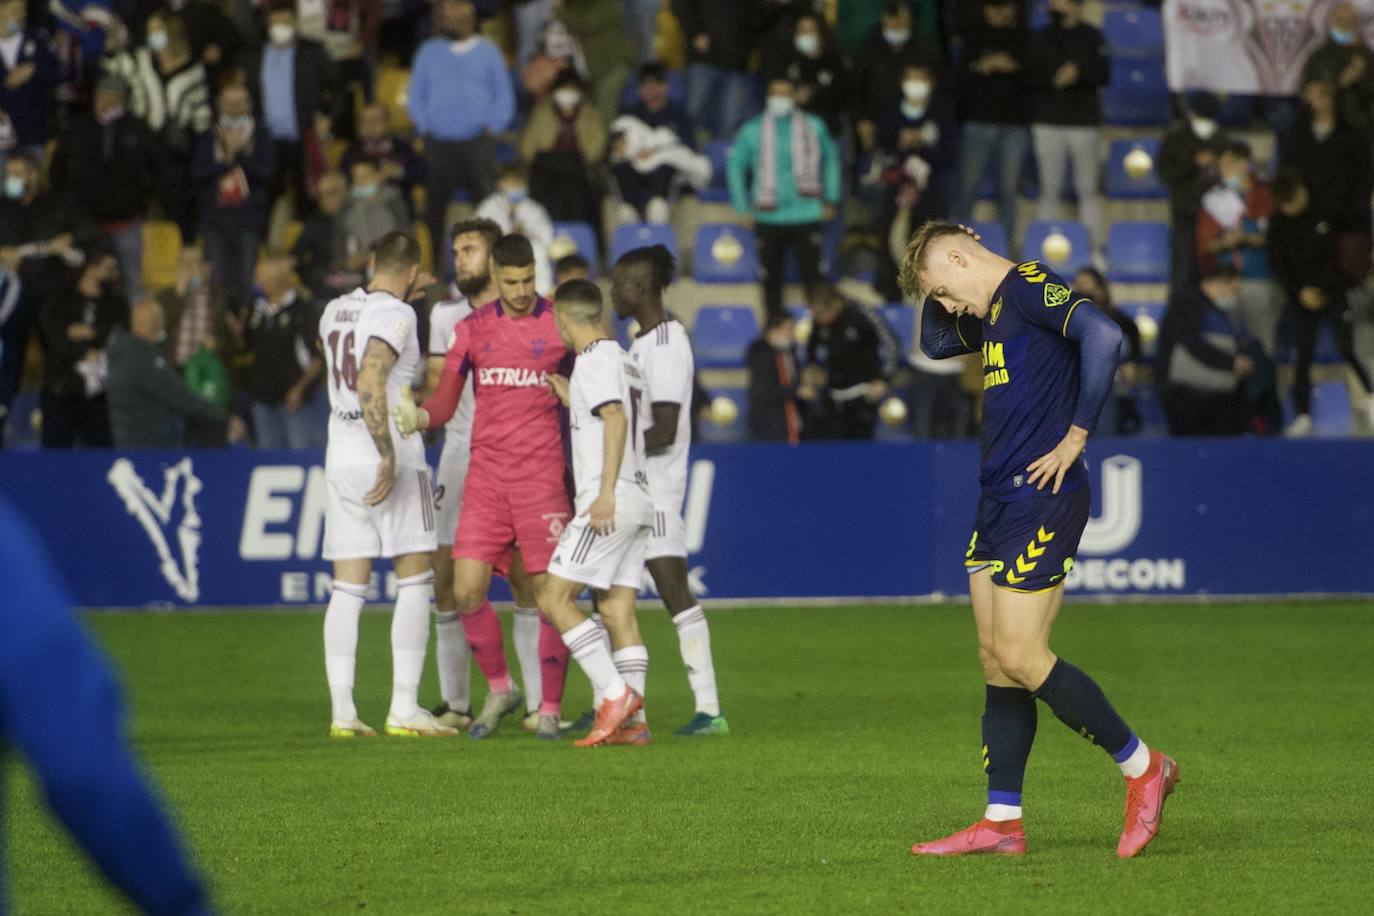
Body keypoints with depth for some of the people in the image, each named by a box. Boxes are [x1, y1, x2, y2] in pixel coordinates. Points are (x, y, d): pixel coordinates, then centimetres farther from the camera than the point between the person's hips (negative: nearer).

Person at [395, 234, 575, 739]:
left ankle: (549, 710, 7)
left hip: (543, 479, -3)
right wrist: (417, 416, -11)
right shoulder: (472, 329, 8)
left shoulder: (560, 325, 0)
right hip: (485, 478, 3)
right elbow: (445, 401, 10)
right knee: (467, 592, -4)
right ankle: (500, 689, 17)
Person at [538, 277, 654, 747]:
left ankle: (616, 692, -15)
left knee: (553, 596, -8)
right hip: (636, 499, 9)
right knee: (618, 608, 6)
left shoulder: (593, 360, -8)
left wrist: (606, 492, -25)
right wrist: (573, 403, 28)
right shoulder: (623, 359, 19)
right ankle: (633, 721, 1)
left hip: (610, 500, -9)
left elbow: (617, 419, -21)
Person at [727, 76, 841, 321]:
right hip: (768, 218, 1)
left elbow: (831, 160, 14)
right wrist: (743, 207, 3)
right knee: (771, 278, 6)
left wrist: (831, 200, 9)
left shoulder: (813, 127, 3)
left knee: (812, 273, -4)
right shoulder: (753, 131, 3)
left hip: (806, 216, -1)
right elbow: (735, 166, 9)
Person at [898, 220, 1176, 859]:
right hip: (1000, 498, 10)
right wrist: (941, 287, 19)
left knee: (1020, 657, -11)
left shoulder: (1029, 288, -12)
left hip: (1041, 497, -10)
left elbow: (1102, 336, -28)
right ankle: (1002, 822, 11)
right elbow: (934, 344, 36)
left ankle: (1142, 767, 2)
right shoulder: (995, 310, 19)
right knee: (995, 660, 8)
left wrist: (1076, 435, -23)